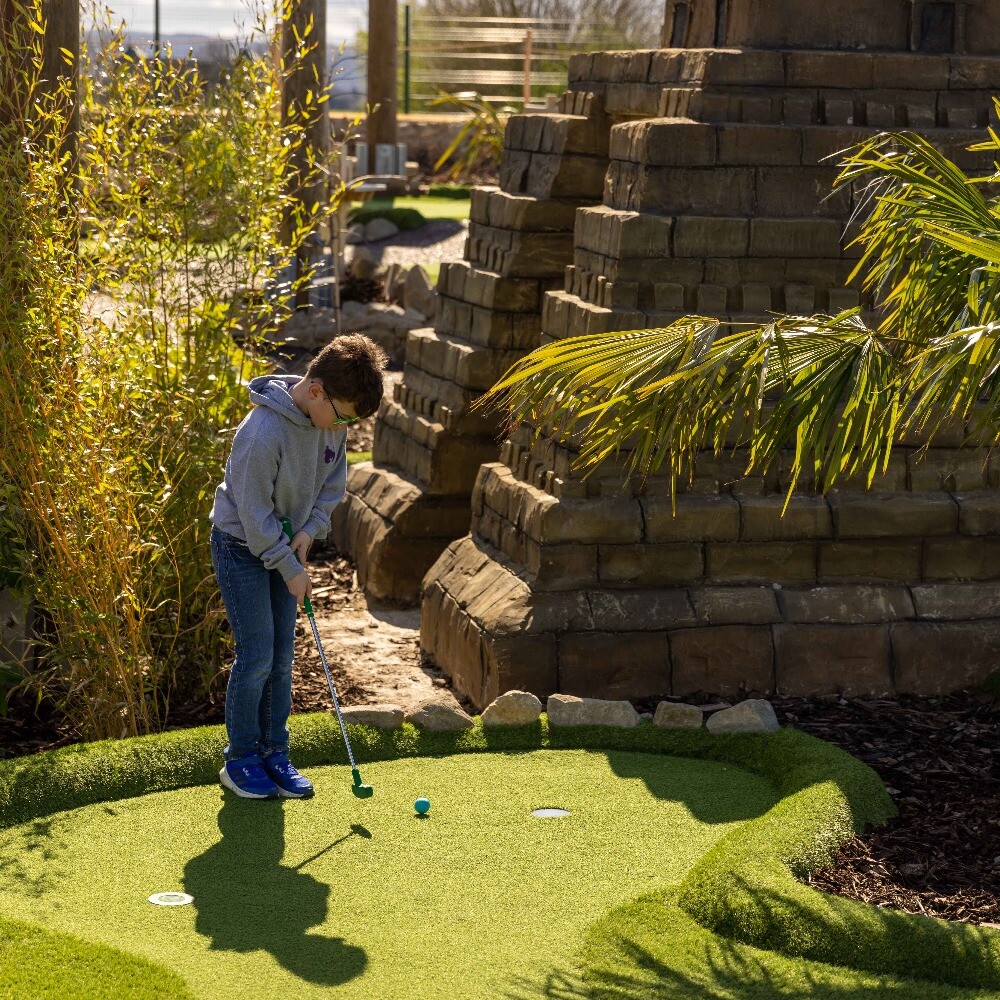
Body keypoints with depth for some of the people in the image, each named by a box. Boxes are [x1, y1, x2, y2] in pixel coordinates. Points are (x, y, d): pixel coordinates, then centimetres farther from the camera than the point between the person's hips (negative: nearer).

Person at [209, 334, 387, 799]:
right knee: (256, 656, -6)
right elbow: (254, 513, -25)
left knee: (282, 656, 8)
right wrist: (291, 569, -19)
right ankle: (240, 759, 6)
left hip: (285, 546, 7)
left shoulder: (332, 420, -8)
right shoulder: (263, 432, -32)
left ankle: (274, 753, 17)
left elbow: (333, 481, 7)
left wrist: (311, 529, -8)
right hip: (243, 546, -7)